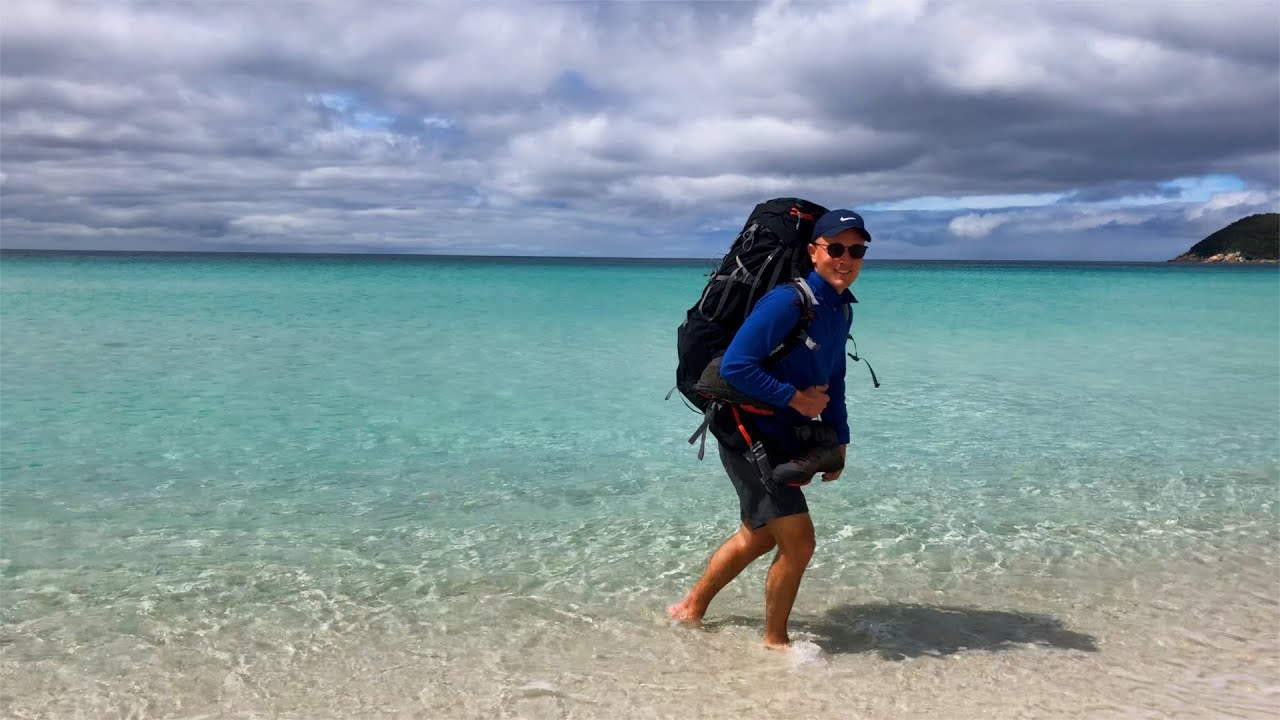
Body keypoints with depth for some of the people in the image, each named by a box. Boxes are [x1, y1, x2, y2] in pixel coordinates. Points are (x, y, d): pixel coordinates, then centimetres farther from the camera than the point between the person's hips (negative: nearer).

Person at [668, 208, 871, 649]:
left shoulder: (841, 309, 7)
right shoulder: (788, 302, -22)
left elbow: (832, 381, 18)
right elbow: (734, 366, -27)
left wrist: (839, 439, 14)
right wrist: (795, 398, -22)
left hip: (784, 442, 10)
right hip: (751, 438, -10)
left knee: (759, 536, 21)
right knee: (798, 541, -7)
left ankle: (690, 609, 38)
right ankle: (775, 641, 16)